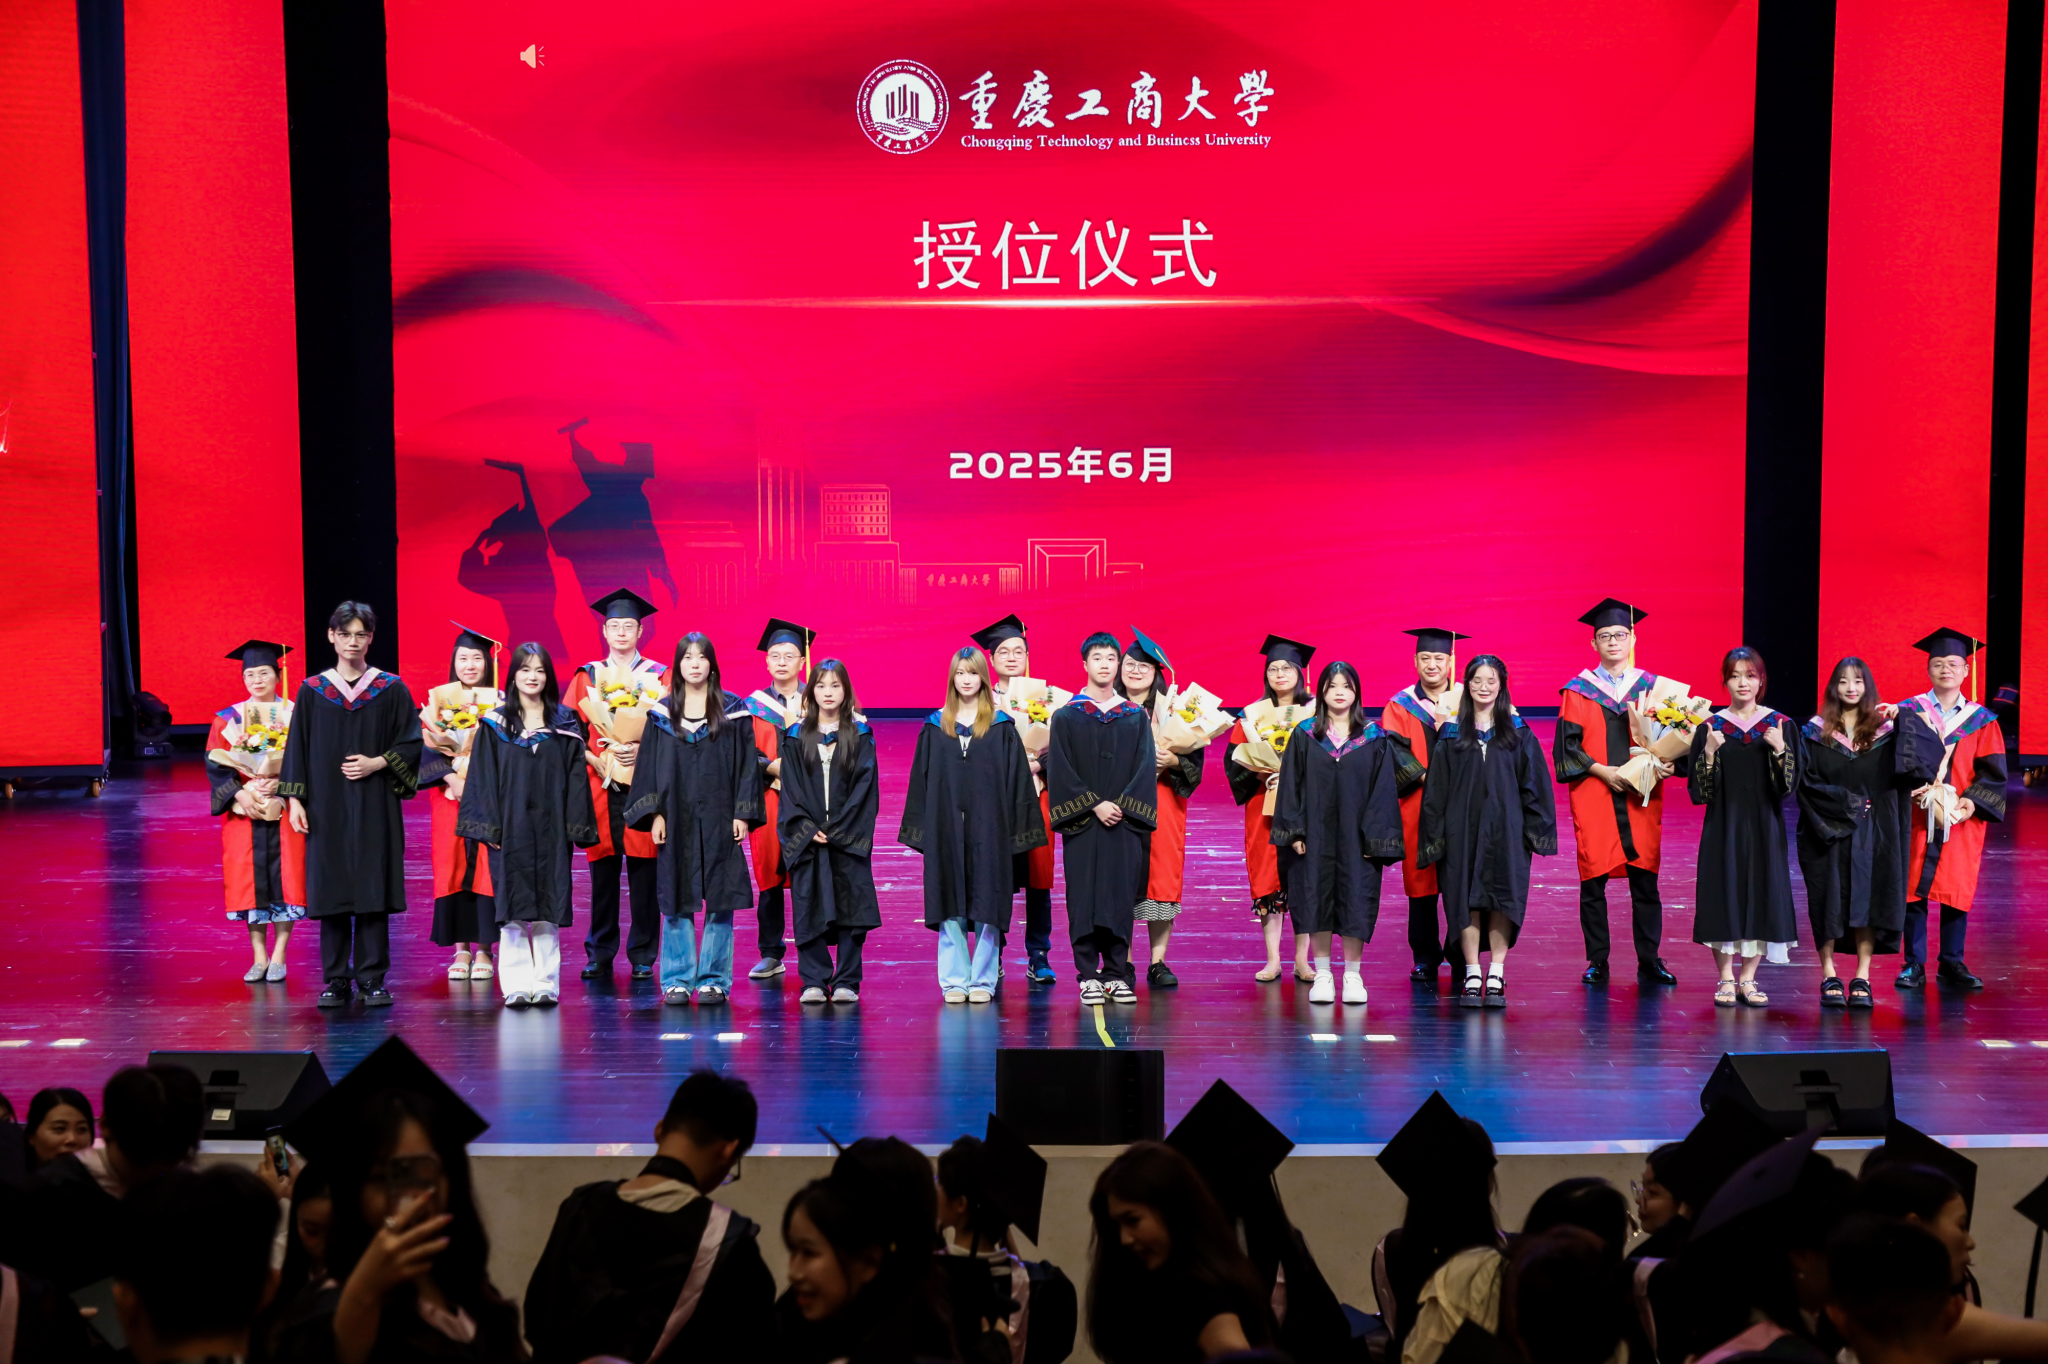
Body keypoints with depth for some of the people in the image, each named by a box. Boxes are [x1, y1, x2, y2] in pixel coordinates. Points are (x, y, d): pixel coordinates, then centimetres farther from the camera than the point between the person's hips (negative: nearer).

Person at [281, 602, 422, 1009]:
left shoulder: (391, 689, 3)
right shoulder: (312, 691, 6)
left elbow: (411, 744, 3)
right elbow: (297, 748, 6)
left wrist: (377, 764, -12)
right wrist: (295, 799, -1)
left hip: (375, 807, -1)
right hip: (327, 807, 1)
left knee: (373, 894, -1)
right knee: (331, 894, 1)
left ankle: (372, 978, 5)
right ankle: (336, 980, 8)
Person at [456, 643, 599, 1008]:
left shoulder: (564, 724, 7)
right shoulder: (495, 725, 5)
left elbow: (575, 778, 5)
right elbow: (483, 777, 2)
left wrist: (574, 826, -2)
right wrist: (488, 825, -6)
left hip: (550, 829, 1)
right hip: (509, 828, -1)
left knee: (548, 910, 1)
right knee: (512, 911, -2)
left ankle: (545, 984, 5)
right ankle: (516, 986, -1)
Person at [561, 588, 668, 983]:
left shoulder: (659, 676, 9)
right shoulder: (586, 677, 13)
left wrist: (642, 750, -15)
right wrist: (597, 759, -11)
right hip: (599, 786, 1)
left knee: (643, 872, -2)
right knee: (603, 871, 2)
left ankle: (642, 957, 5)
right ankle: (600, 955, 10)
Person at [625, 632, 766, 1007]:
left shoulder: (732, 713, 3)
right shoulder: (663, 715, 7)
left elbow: (746, 764, 2)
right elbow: (649, 765, 6)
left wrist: (742, 814, -5)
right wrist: (654, 814, -3)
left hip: (718, 820, -1)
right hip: (677, 818, 1)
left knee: (720, 900, -1)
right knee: (676, 901, 3)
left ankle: (713, 979, 7)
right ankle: (677, 980, 9)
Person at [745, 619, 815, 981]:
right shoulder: (754, 704, 10)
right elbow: (747, 756, 3)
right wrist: (777, 767, -12)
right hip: (769, 801, 1)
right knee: (770, 875, 2)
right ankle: (771, 955, 10)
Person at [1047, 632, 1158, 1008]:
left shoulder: (1136, 717, 11)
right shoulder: (1066, 717, 5)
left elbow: (1145, 767, 4)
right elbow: (1060, 770, -2)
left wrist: (1122, 806, -9)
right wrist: (1094, 805, -12)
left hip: (1124, 823, 2)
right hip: (1082, 823, -1)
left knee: (1120, 897, 1)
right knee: (1084, 898, -2)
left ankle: (1116, 975, 6)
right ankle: (1088, 976, 2)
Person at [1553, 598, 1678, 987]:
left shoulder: (1652, 687, 10)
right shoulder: (1578, 691, 5)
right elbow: (1566, 745, 0)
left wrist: (1664, 763, -11)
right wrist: (1601, 770, -13)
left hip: (1641, 798, 1)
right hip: (1593, 797, -1)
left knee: (1645, 881, 0)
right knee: (1593, 881, 0)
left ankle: (1649, 962, 6)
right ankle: (1597, 962, 8)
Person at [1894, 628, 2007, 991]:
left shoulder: (1982, 721, 8)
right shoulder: (1908, 713, 4)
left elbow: (1992, 771, 3)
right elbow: (1901, 761, -6)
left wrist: (1973, 801, -13)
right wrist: (1917, 787, -23)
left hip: (1961, 821, 1)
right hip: (1915, 818, -1)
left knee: (1957, 892, 4)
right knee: (1913, 890, -1)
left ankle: (1952, 964, 14)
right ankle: (1914, 965, 7)